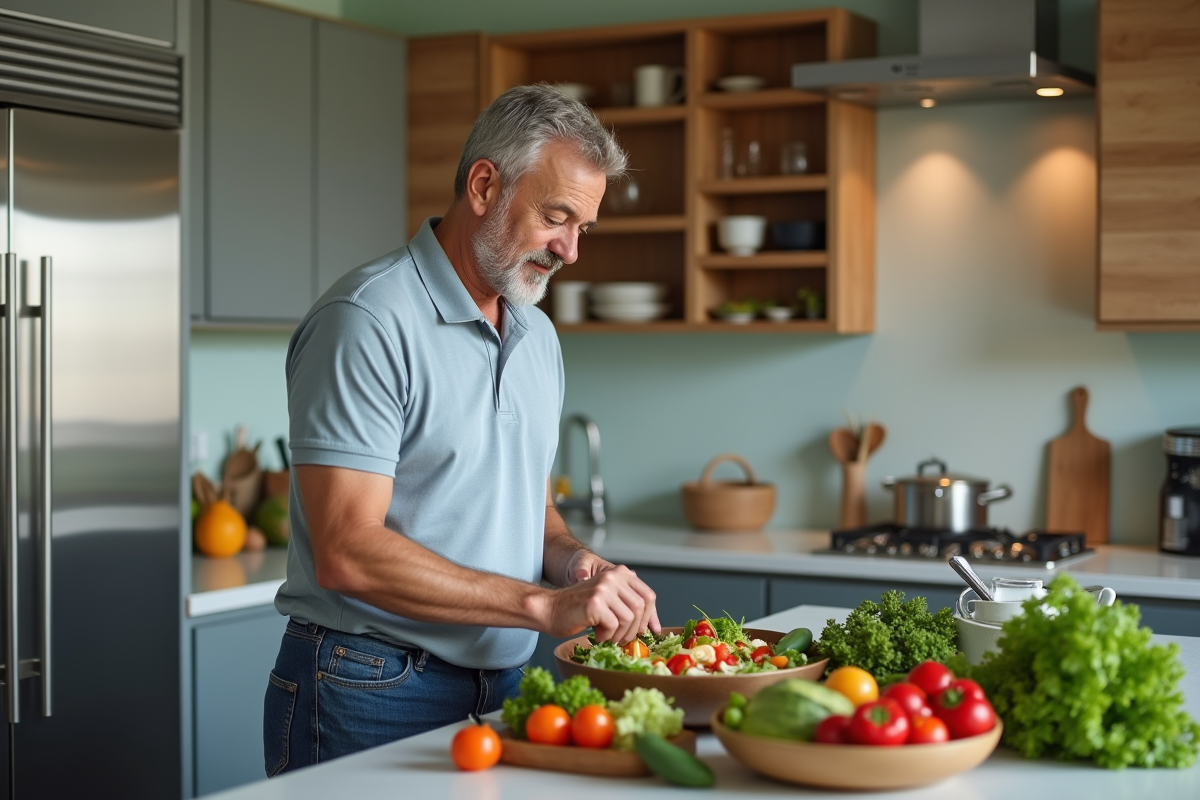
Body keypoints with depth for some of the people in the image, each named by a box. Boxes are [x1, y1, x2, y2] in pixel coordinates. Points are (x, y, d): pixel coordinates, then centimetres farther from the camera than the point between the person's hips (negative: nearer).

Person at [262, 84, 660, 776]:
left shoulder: (539, 335, 11)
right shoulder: (367, 322, -16)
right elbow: (348, 553, -23)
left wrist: (571, 560, -3)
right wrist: (543, 604, -23)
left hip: (501, 687, 7)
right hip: (371, 696, -7)